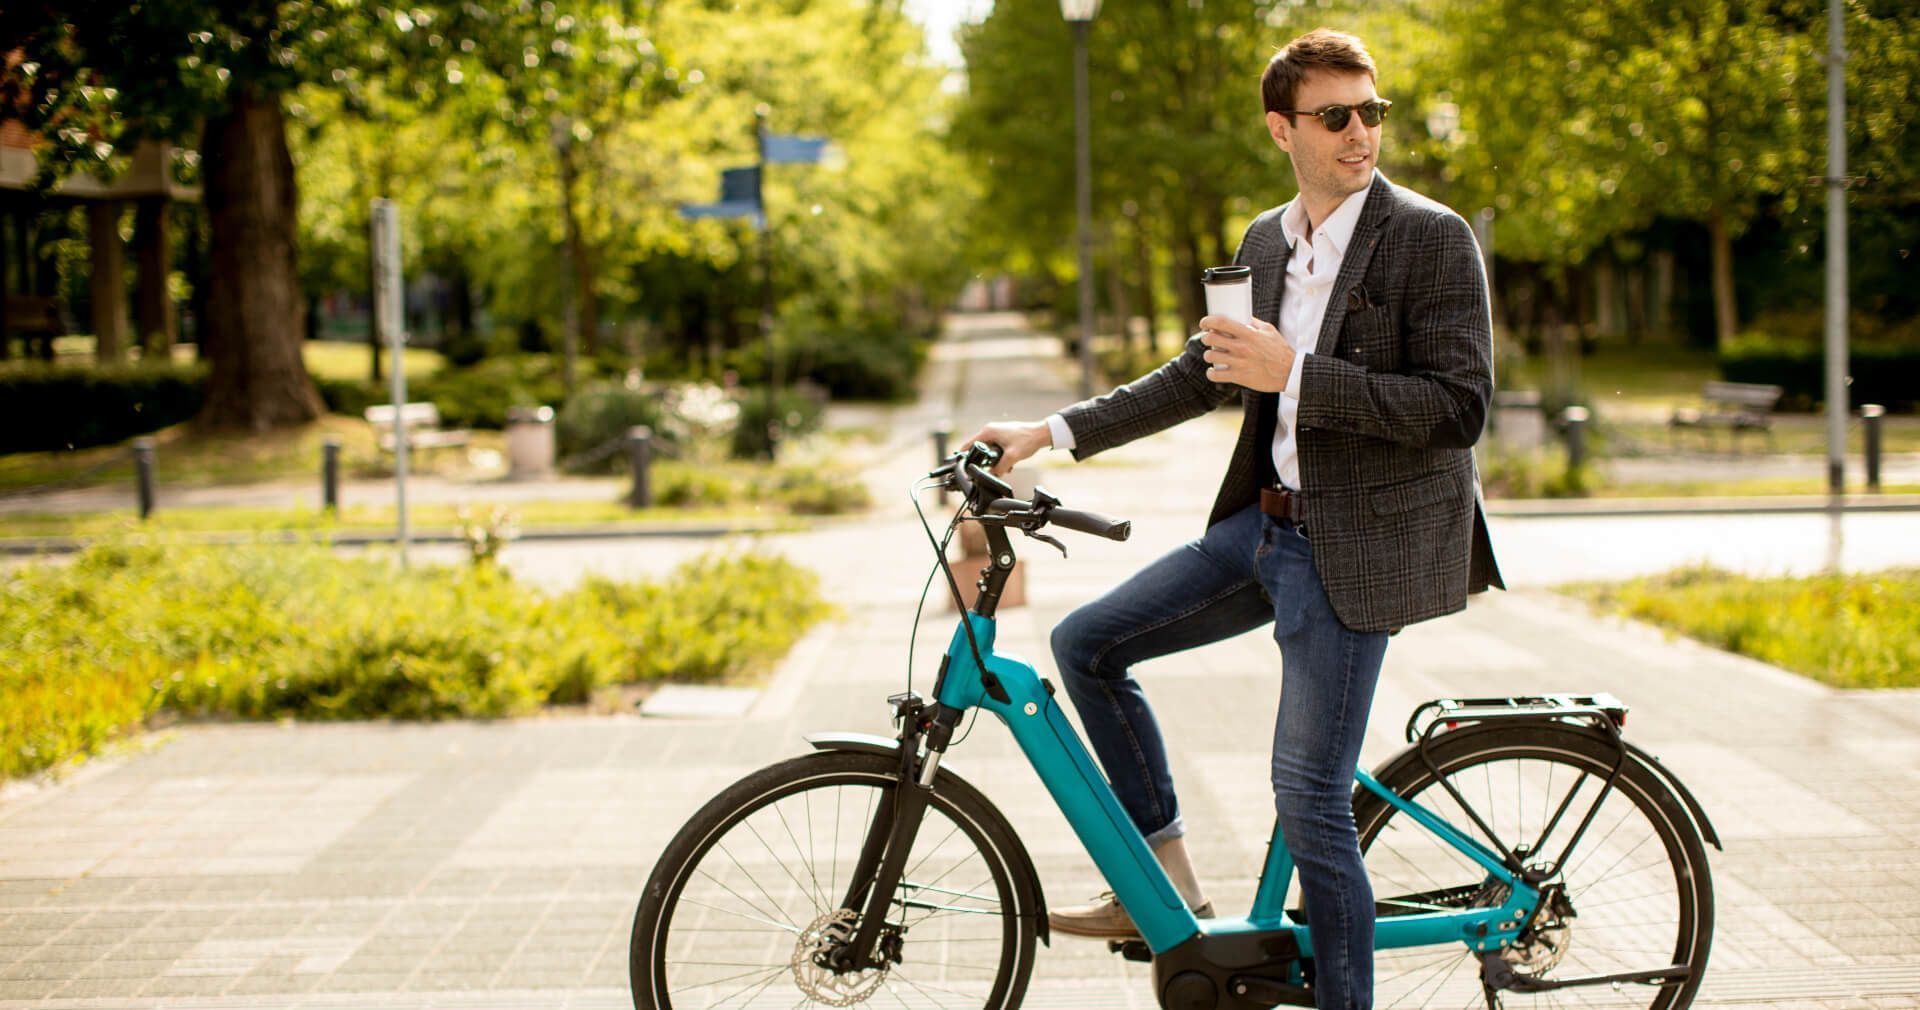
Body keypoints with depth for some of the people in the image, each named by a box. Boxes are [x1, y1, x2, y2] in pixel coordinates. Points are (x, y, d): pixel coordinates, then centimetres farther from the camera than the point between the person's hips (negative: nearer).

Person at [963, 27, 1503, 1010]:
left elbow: (1459, 406, -19)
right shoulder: (1264, 241, 10)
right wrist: (1051, 432, 14)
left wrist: (1294, 374, -23)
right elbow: (1201, 375, 19)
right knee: (1087, 642, 5)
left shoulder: (1433, 238, -11)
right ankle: (1165, 881, 15)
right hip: (1265, 522, 7)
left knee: (1308, 795, -6)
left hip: (1357, 541, -7)